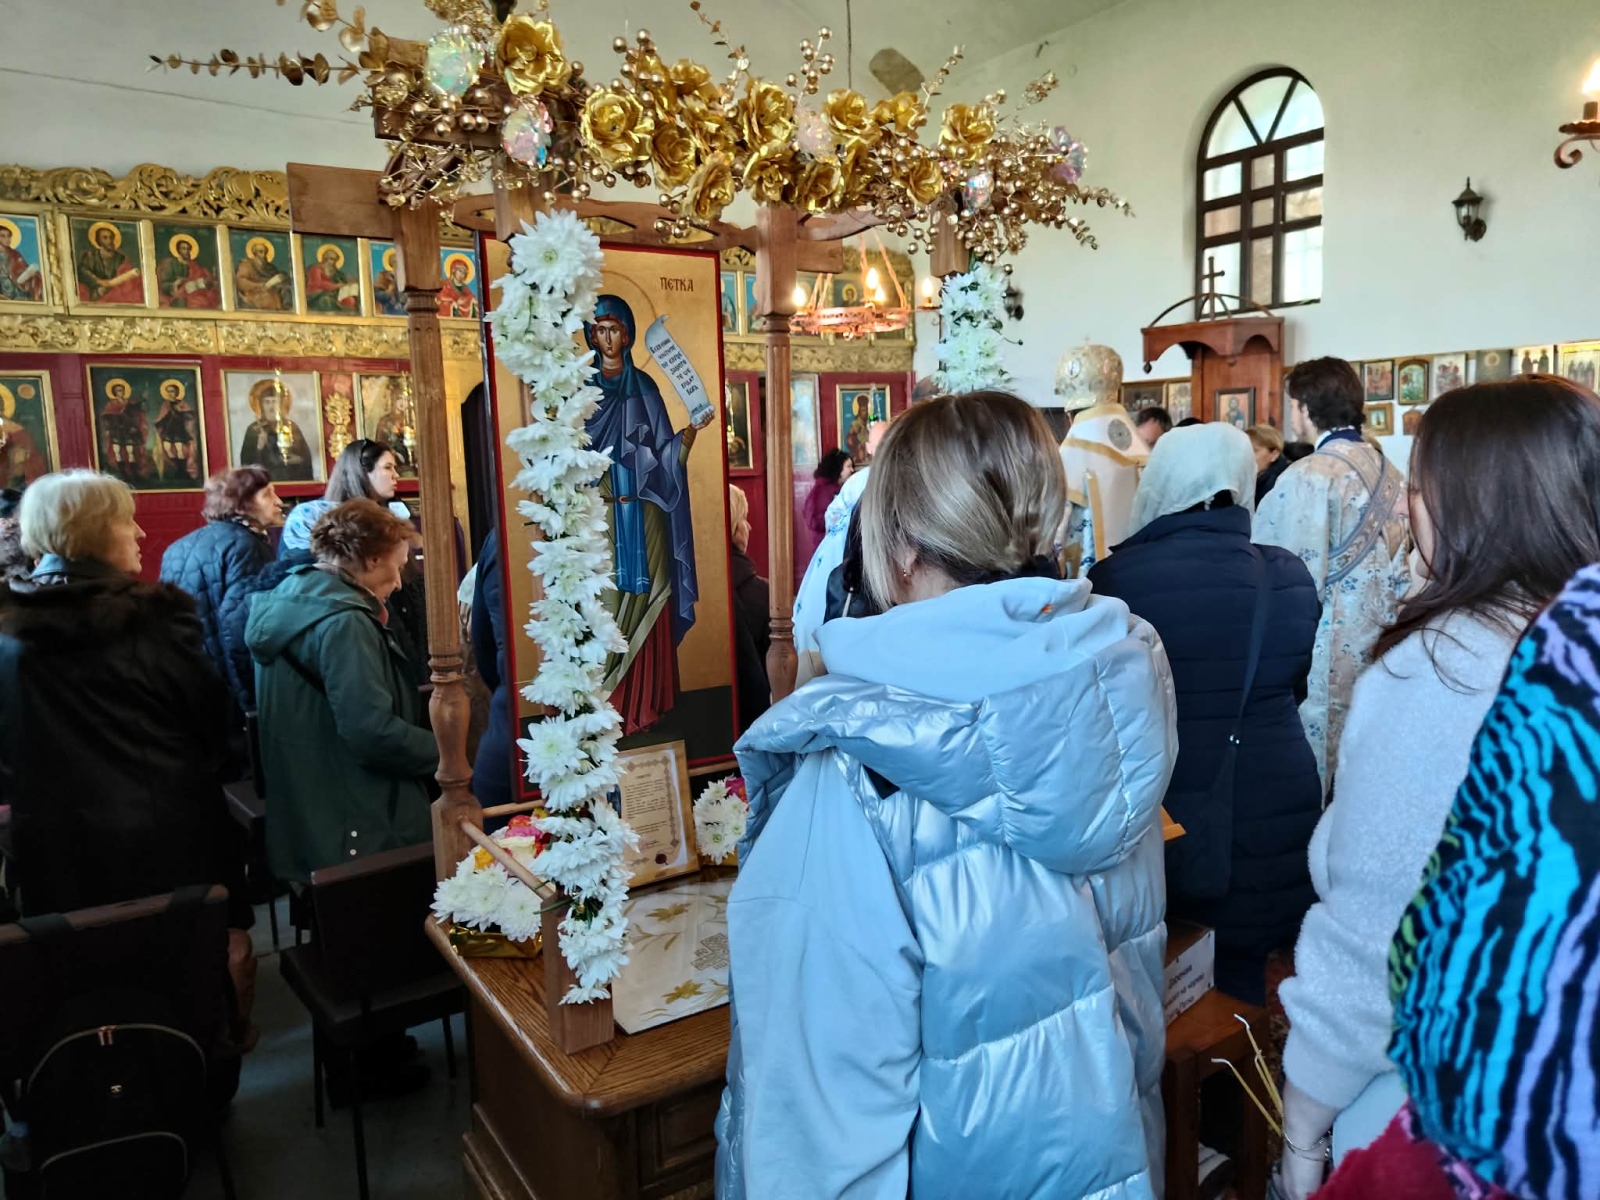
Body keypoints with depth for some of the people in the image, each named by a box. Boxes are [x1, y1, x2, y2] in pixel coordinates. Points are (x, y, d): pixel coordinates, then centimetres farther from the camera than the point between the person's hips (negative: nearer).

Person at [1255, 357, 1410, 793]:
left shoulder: (1309, 476, -16)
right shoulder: (1389, 473, 7)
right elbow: (1399, 568, 10)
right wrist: (1384, 620, 19)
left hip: (1326, 650, -7)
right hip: (1376, 640, 8)